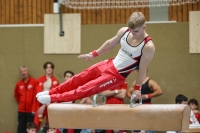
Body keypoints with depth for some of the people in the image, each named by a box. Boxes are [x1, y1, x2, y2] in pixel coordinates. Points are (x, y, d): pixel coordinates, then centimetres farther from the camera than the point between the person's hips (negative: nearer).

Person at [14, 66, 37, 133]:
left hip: (31, 110, -4)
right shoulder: (18, 84, 8)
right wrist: (21, 102, 12)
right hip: (21, 110, 4)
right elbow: (16, 95, 25)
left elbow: (36, 96, -8)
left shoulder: (34, 82, -5)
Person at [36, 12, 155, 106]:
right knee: (80, 78, 11)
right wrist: (93, 54, 18)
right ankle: (51, 92, 26)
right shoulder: (124, 31, -8)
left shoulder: (148, 47, -25)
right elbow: (110, 43, 10)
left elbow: (143, 69, -17)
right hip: (109, 64, 6)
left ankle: (53, 99, 5)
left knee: (86, 89, -3)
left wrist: (137, 89, -9)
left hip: (117, 75, -6)